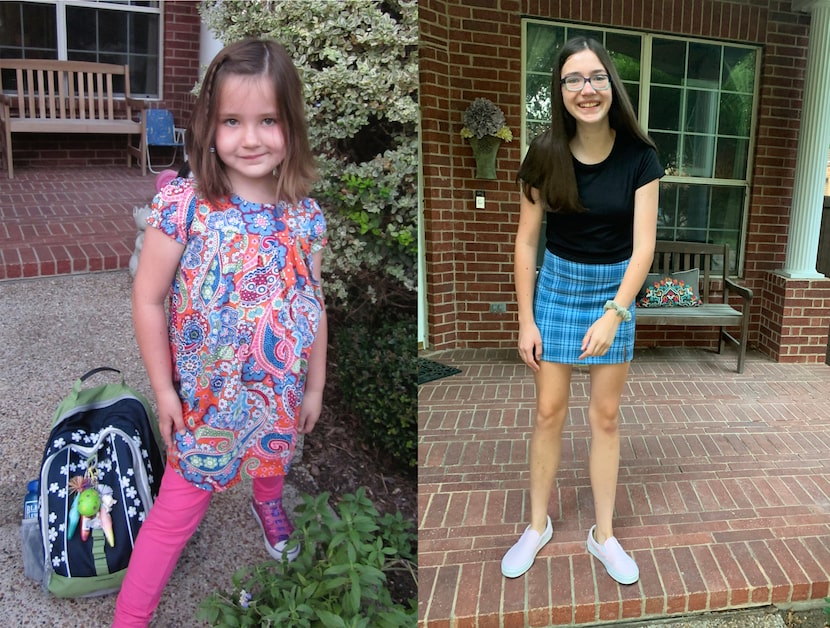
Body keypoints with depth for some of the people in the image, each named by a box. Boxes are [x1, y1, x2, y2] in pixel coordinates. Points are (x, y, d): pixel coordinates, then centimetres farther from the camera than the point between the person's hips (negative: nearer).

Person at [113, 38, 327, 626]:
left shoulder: (306, 217, -9)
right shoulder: (184, 206, -19)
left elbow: (314, 307, 0)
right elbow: (148, 298, -12)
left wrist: (315, 387, 7)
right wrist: (163, 389, -9)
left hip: (279, 396, 4)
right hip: (204, 399, -3)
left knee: (273, 464, 29)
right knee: (179, 510, 7)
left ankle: (268, 504, 65)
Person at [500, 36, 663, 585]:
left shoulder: (639, 156, -11)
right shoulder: (545, 155, -10)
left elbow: (644, 245, -13)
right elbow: (527, 241, -5)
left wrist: (614, 314, -25)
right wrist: (526, 321, -6)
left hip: (616, 288, 0)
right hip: (556, 285, 0)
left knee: (606, 416, 9)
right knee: (550, 412, 8)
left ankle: (604, 534, 26)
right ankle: (538, 525, 27)